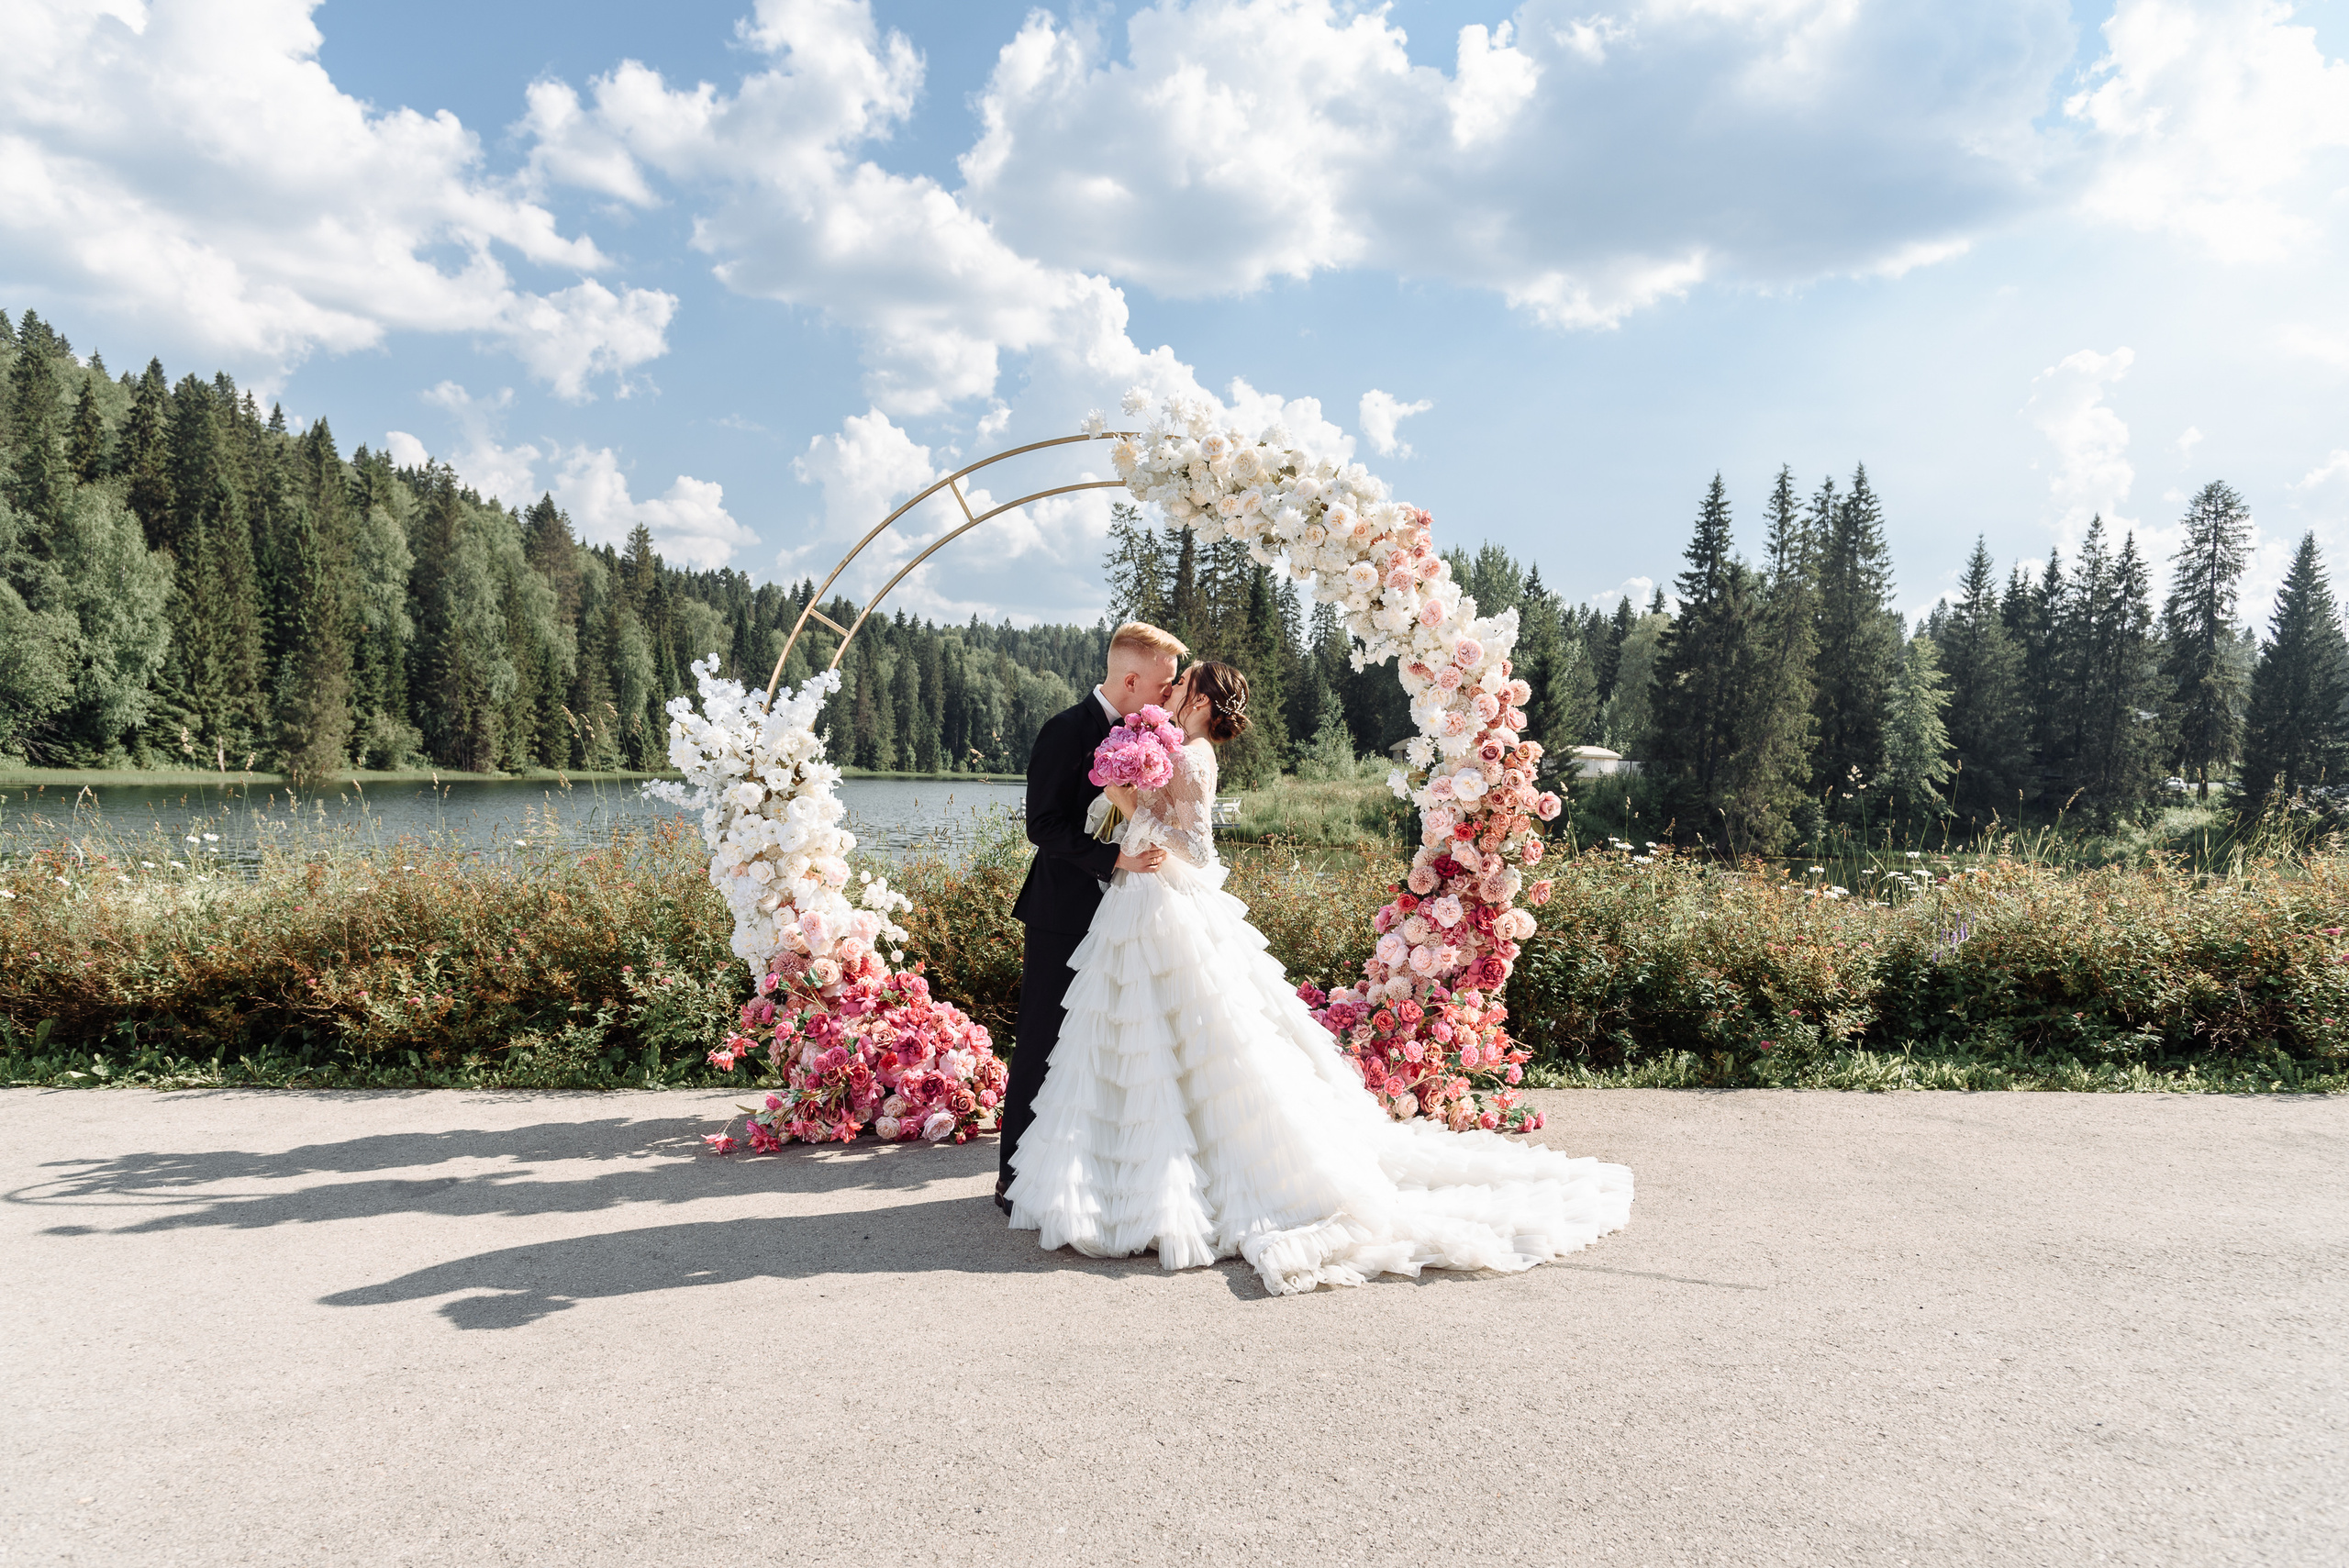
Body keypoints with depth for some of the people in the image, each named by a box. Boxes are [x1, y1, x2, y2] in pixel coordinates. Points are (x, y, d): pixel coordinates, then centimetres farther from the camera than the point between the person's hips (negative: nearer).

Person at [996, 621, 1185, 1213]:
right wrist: (1115, 856, -25)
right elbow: (1043, 826, -18)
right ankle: (1017, 1179, 12)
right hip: (1064, 915, -7)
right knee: (1043, 1045, 0)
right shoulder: (1066, 732, -14)